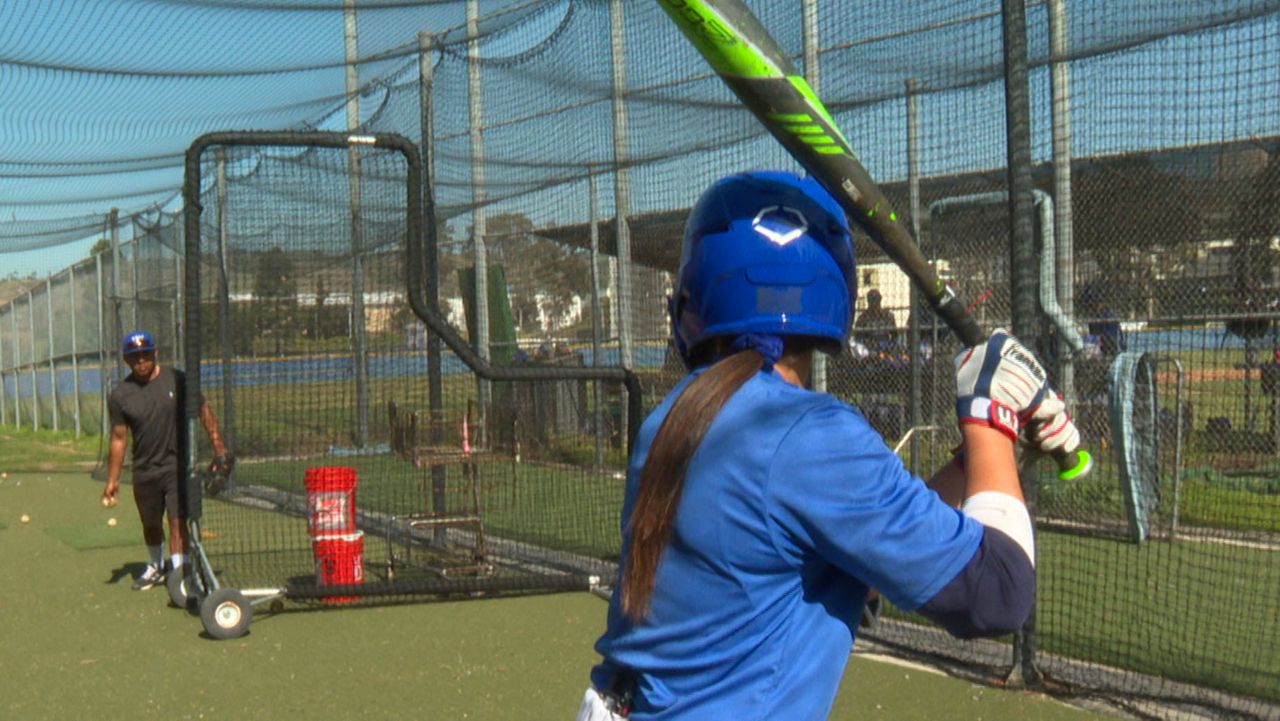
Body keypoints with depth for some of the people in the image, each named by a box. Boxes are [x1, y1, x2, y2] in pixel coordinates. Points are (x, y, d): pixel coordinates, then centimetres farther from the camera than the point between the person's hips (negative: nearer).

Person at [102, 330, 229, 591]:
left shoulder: (177, 380, -7)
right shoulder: (120, 395, -2)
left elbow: (204, 412, 0)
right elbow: (119, 439, 2)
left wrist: (219, 448, -6)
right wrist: (113, 480, 1)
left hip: (178, 464, -3)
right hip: (144, 469, 3)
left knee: (177, 520, -13)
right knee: (151, 524, 17)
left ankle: (179, 571, -13)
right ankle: (156, 567, 41)